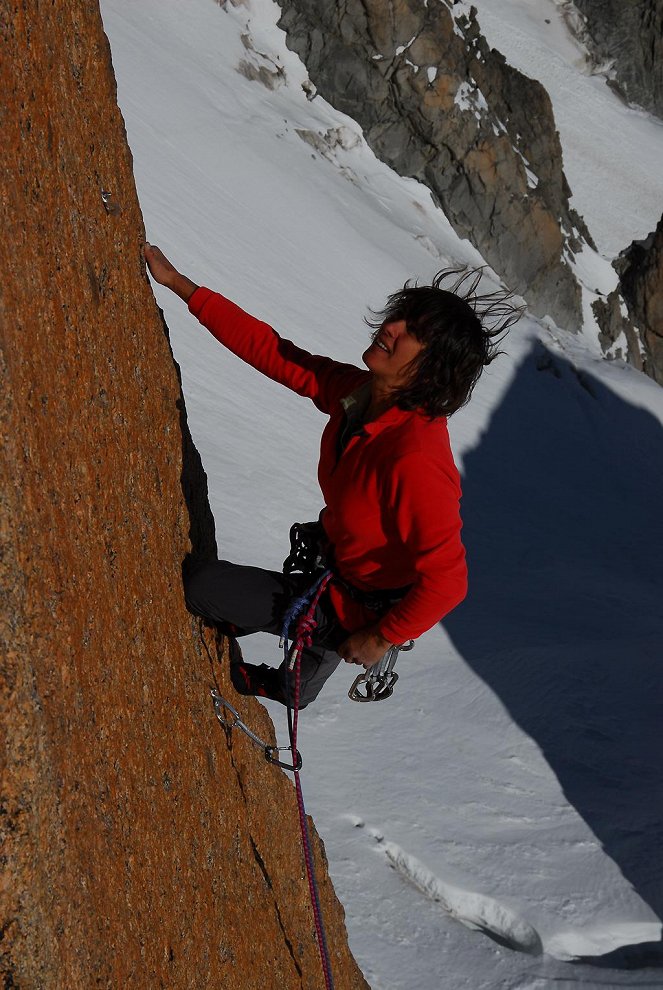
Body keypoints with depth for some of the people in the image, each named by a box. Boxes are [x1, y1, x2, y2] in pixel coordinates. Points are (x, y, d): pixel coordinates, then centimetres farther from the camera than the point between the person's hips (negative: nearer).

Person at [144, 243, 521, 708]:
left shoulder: (415, 460, -39)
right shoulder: (358, 391, -16)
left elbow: (446, 582, -37)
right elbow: (272, 351, -8)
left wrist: (380, 638, -21)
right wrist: (179, 284, -9)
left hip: (361, 610, -7)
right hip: (335, 572, 7)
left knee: (202, 584, 1)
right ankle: (294, 688, 70)